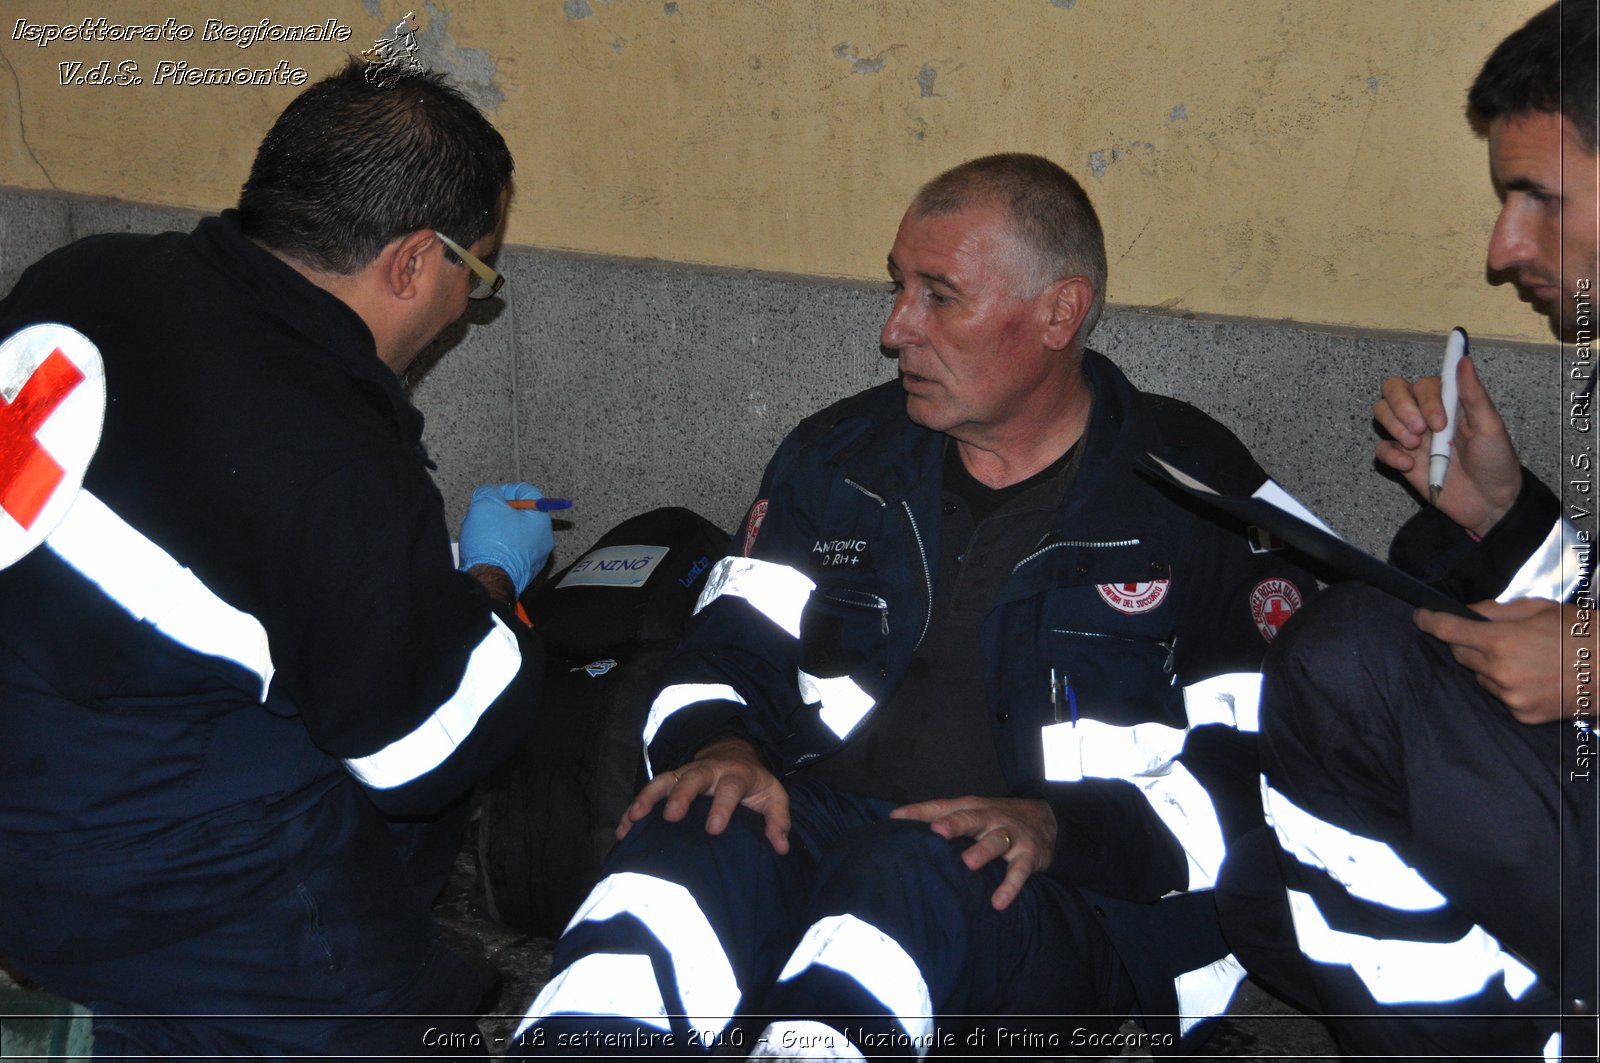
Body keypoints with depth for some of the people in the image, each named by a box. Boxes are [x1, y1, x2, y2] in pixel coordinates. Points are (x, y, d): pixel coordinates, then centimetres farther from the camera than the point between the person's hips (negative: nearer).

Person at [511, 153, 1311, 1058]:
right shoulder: (840, 456, 15)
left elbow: (1265, 763, -4)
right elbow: (727, 650, 15)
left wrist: (1058, 827, -19)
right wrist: (717, 746, -10)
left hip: (1082, 901, -3)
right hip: (828, 835, 4)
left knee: (908, 880, -38)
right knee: (692, 838, -31)